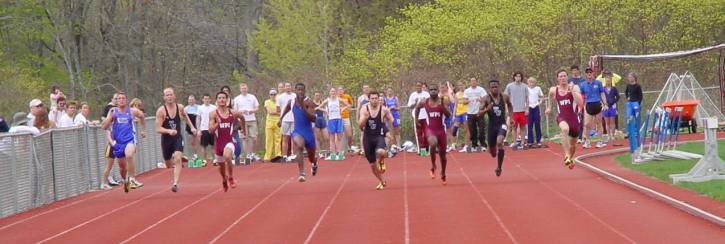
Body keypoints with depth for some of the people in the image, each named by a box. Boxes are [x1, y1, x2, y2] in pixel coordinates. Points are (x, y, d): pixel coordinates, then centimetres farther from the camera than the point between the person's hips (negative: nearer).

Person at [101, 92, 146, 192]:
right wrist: (110, 116, -17)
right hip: (118, 142, 3)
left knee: (129, 156, -33)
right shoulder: (113, 112, 0)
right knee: (122, 166, 13)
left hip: (130, 139, -3)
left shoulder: (132, 111, -1)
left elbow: (141, 116, 21)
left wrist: (143, 130, 26)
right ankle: (126, 181, 41)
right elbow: (104, 127, -4)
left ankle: (131, 179, -23)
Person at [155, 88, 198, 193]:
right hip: (166, 139, 0)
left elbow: (185, 117, 20)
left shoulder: (180, 107, -5)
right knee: (168, 164, 15)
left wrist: (192, 127, 22)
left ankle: (175, 183, -26)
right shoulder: (161, 111, -14)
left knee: (178, 159, -22)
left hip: (178, 138, 0)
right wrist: (169, 131, -32)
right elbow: (158, 129, -16)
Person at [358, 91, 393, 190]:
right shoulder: (364, 109, -4)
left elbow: (392, 121, 11)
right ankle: (382, 182, 31)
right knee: (372, 164, 8)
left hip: (379, 136, -2)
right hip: (368, 137, 2)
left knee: (380, 152, -36)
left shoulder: (384, 110, -7)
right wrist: (364, 118, -26)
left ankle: (381, 162, 0)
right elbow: (360, 125, -9)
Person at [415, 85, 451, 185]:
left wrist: (442, 105, -30)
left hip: (440, 129, 1)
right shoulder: (425, 102, -3)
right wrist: (416, 118, 14)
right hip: (430, 129, -1)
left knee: (442, 153, 12)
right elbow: (417, 108, 20)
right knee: (433, 144, -35)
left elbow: (448, 115, -18)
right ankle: (433, 166, -13)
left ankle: (443, 175, 35)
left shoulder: (442, 102, -6)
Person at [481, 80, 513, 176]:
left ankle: (499, 167, -17)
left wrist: (510, 117, 13)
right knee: (492, 150, 11)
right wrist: (487, 109, -30)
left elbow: (510, 105, 21)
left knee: (499, 142, -29)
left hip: (502, 124, -1)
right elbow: (480, 113, -12)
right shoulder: (486, 99, -9)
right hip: (492, 125, 1)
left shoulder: (505, 97, -2)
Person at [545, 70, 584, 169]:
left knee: (573, 144, 17)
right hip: (562, 117, -1)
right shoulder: (553, 90, 1)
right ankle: (567, 155, -40)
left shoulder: (574, 88, -7)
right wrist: (549, 107, 28)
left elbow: (580, 102, -20)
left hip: (573, 118, 1)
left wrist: (572, 91, -25)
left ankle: (571, 158, 50)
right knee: (565, 129, -39)